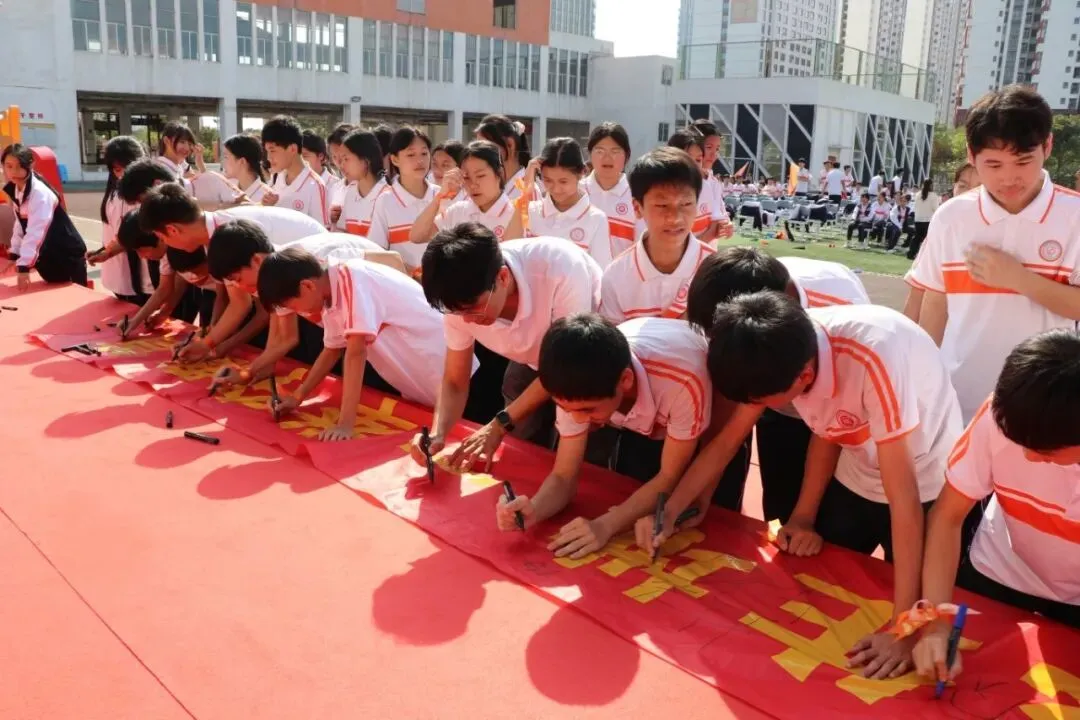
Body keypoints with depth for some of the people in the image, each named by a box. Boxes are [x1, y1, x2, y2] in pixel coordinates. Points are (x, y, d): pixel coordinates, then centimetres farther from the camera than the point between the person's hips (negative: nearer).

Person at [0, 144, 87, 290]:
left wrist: (24, 266, -30)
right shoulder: (13, 190, 3)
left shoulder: (40, 192, -23)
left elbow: (36, 232, -28)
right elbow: (20, 225, 11)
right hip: (47, 256, 9)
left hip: (67, 255, -9)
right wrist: (13, 254, 10)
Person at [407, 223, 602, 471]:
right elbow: (455, 382, -13)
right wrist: (437, 434, -33)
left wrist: (500, 425, -30)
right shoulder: (462, 298, -27)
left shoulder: (560, 268, -41)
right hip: (533, 362, 4)